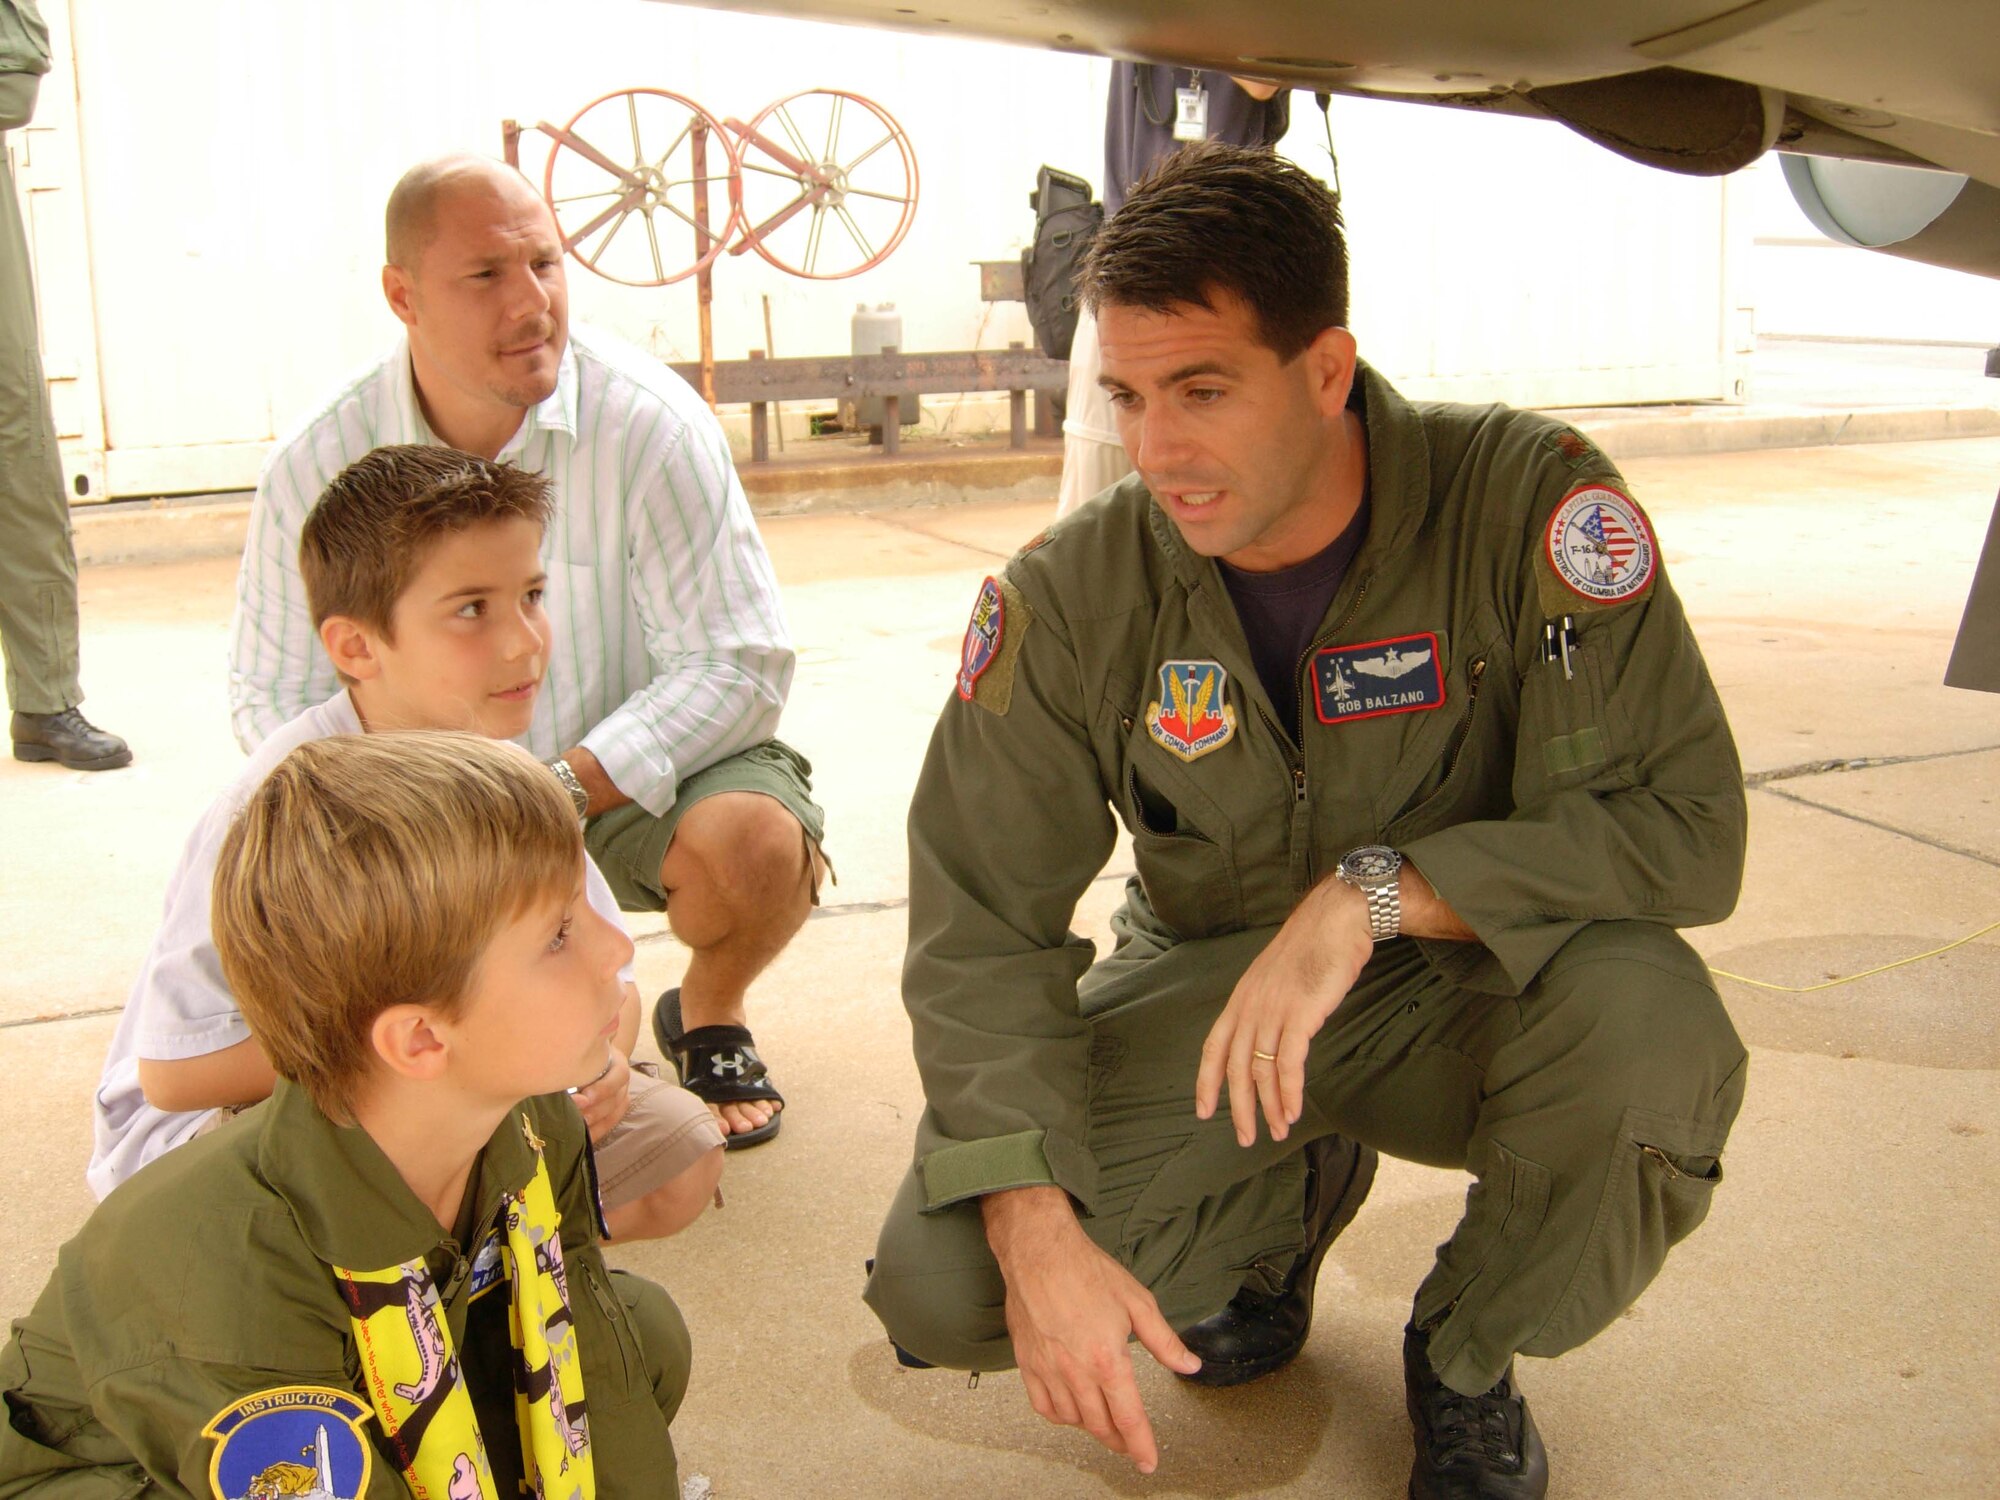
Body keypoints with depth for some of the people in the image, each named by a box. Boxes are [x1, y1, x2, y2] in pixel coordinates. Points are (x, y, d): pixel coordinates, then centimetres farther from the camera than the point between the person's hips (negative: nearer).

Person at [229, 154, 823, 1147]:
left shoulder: (648, 423, -20)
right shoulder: (318, 469, -12)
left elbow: (740, 665, -20)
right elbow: (275, 693, -3)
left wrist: (562, 790, -31)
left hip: (639, 773, -2)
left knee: (754, 840, -33)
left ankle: (708, 1015, 6)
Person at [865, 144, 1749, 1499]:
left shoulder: (1528, 501, -21)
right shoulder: (1070, 598, -15)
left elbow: (1684, 825, -24)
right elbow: (983, 929, -13)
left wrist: (1377, 892, -36)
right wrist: (1036, 1232, -26)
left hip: (1462, 988, -1)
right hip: (1202, 986, 2)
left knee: (1647, 1018, -35)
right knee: (940, 1285, -17)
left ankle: (1469, 1358, -1)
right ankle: (1291, 1198, 15)